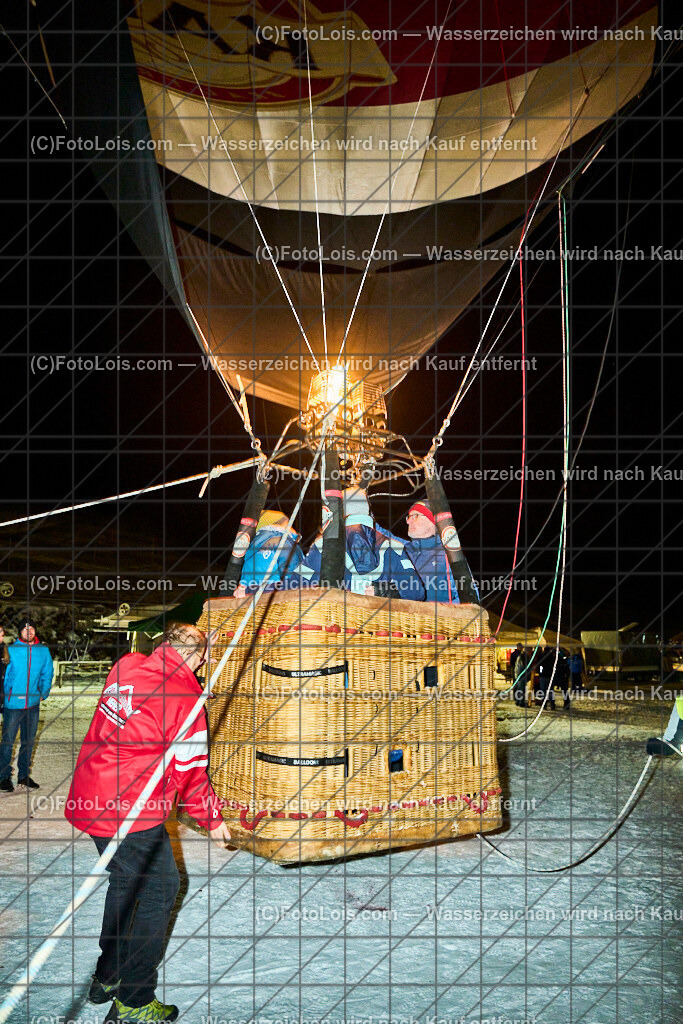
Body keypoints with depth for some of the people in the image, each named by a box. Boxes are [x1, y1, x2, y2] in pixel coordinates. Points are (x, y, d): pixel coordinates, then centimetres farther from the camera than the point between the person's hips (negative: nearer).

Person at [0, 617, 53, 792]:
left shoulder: (43, 651, 4)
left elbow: (47, 674, 13)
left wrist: (44, 693, 5)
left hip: (33, 704, 4)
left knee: (29, 741, 12)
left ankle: (24, 775, 23)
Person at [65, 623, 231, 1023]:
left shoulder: (126, 666, 4)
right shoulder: (184, 697, -16)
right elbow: (191, 772, -10)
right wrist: (213, 819, 3)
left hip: (90, 799, 8)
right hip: (131, 811, -8)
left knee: (126, 879, 24)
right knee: (161, 888, 6)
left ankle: (107, 978, 36)